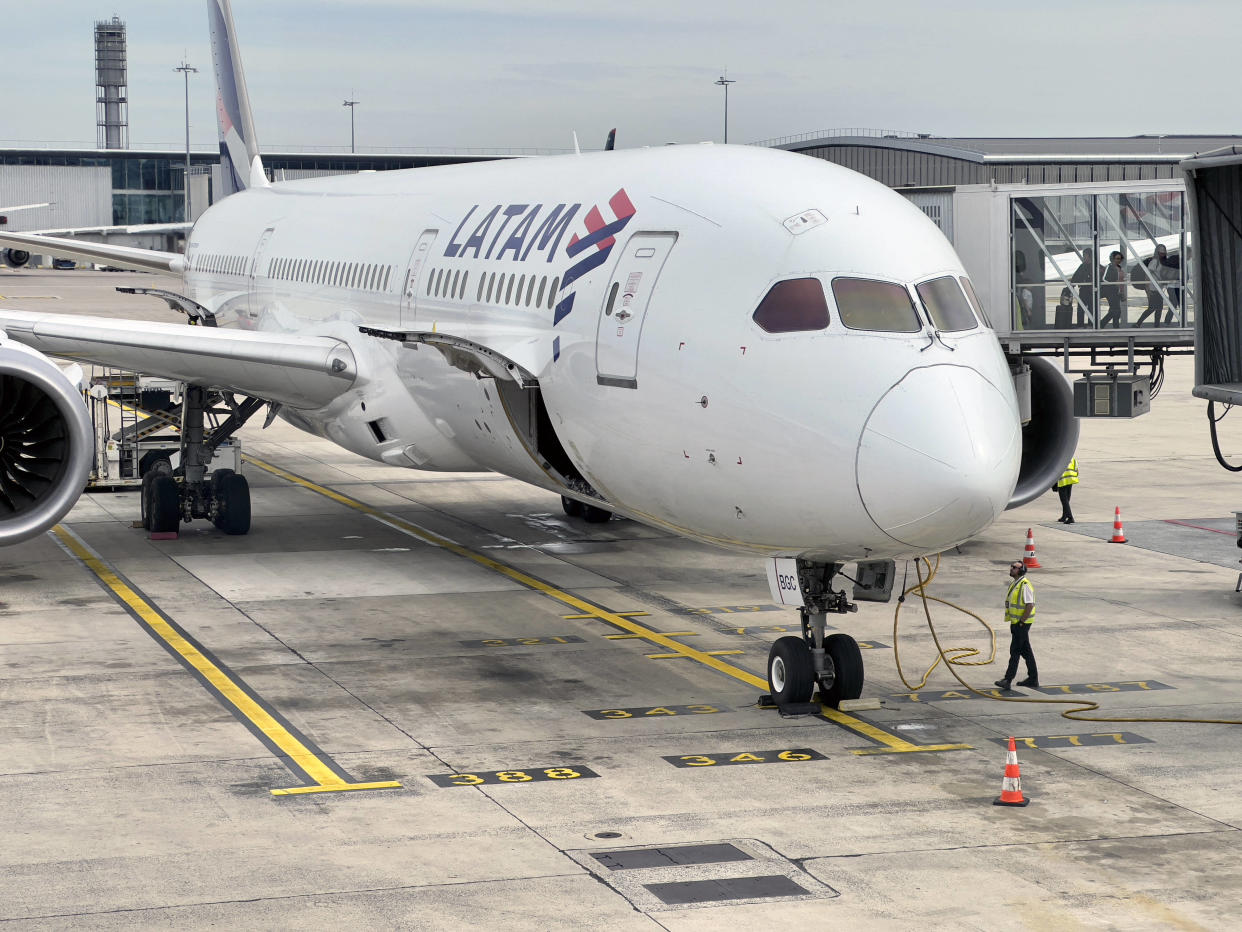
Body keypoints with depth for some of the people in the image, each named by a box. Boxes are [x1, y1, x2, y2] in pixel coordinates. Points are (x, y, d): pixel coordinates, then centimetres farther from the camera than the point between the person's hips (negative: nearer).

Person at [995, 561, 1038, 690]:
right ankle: (1033, 679, 20)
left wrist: (1022, 622, -21)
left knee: (1015, 651, -8)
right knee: (1026, 651, 13)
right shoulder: (1015, 584, 13)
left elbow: (1030, 605, -23)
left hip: (1022, 624, -10)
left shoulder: (1025, 585, -18)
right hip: (1016, 623, 10)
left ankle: (1008, 680, -9)